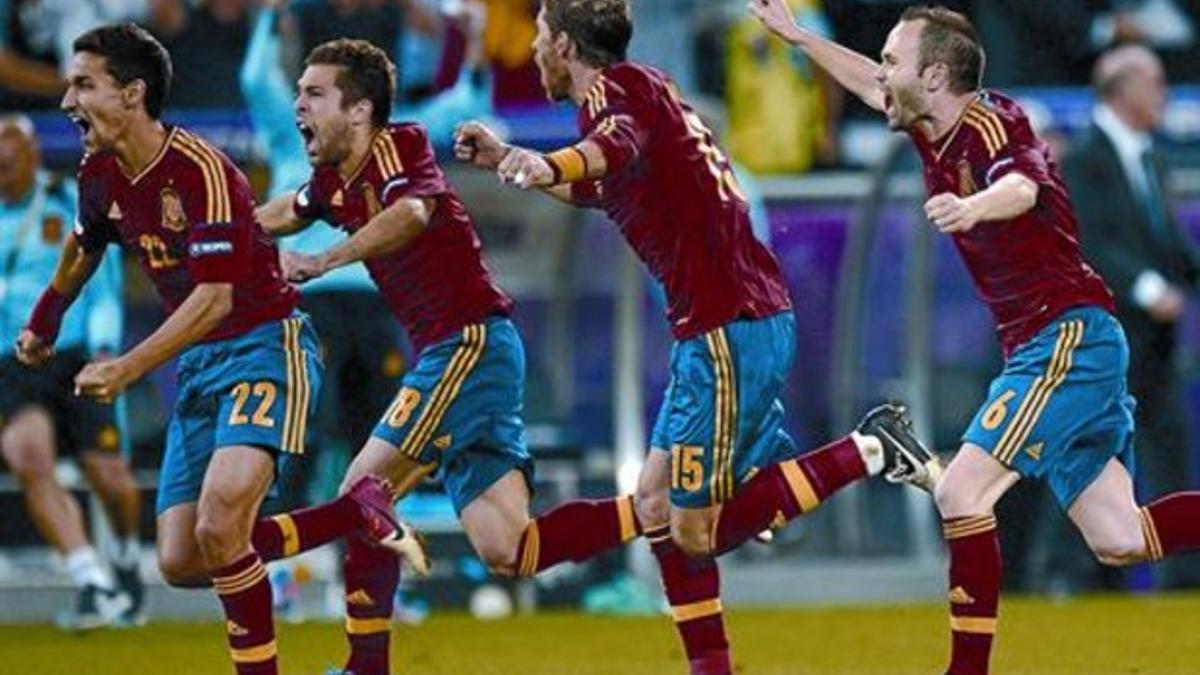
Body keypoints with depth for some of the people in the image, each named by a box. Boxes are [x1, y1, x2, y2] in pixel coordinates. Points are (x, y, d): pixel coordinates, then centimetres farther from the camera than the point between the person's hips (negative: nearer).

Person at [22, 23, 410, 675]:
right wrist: (43, 322, 39)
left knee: (218, 528, -29)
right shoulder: (100, 175, 2)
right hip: (197, 365, 9)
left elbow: (215, 298, -27)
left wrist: (127, 369, -32)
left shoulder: (203, 172, -22)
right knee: (182, 563, 2)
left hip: (263, 347, -9)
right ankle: (357, 513, 14)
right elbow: (85, 246, 25)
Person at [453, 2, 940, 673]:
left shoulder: (615, 88, -11)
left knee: (696, 530, -7)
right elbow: (598, 190, 38)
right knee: (657, 505, 11)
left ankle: (869, 450, -8)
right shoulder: (642, 88, 18)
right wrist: (505, 159, 40)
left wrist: (549, 165, -58)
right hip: (754, 317, 10)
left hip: (727, 330, -10)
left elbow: (617, 146, -37)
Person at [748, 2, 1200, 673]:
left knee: (962, 493, -15)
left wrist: (975, 208, -61)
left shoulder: (986, 125, -16)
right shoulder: (940, 132, 11)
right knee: (1119, 540, 4)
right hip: (1046, 347, 9)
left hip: (1070, 336, -9)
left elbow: (1022, 186, -40)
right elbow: (876, 88, 32)